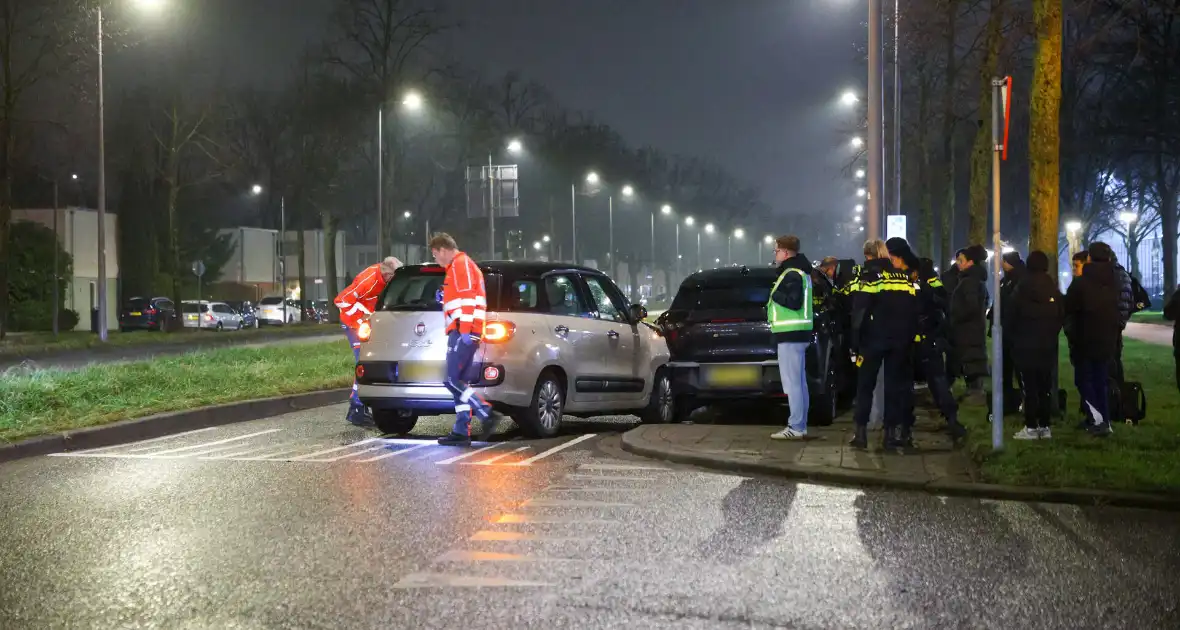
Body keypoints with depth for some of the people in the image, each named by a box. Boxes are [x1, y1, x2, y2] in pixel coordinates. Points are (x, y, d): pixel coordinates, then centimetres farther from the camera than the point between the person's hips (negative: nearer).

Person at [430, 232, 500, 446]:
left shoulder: (461, 264, -5)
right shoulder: (459, 266, 28)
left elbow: (468, 298, -16)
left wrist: (465, 330, -21)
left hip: (463, 332, -10)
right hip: (462, 333, 10)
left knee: (452, 381, -14)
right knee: (459, 383, 6)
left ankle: (486, 414, -15)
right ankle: (461, 432, 4)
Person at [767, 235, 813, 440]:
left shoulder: (791, 274, -15)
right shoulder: (800, 271, 19)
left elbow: (794, 302, -25)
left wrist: (775, 294, -12)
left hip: (791, 334, -11)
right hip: (798, 333, 11)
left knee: (791, 382, -10)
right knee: (799, 382, 12)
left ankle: (795, 428, -11)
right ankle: (800, 426, 16)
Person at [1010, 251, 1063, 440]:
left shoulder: (1021, 289, -9)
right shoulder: (1054, 289, 4)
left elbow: (1011, 317, -6)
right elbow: (1061, 316, 10)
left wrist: (1011, 337, 9)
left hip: (1026, 345, -4)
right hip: (1048, 345, 4)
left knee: (1030, 387, -4)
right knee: (1045, 387, 9)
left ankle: (1031, 427, -5)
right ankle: (1044, 426, 9)